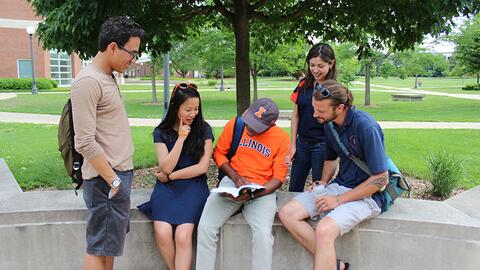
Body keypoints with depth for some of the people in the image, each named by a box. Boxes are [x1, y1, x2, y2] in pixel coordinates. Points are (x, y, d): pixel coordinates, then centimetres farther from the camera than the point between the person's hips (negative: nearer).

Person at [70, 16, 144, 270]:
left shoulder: (108, 77, 13)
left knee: (109, 243, 16)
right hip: (107, 178, -9)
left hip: (119, 172, 9)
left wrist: (121, 176, 16)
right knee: (99, 247, 0)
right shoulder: (88, 82, -17)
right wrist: (113, 181, -19)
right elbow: (85, 143, -21)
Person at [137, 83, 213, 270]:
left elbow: (202, 167, -4)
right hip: (167, 188, 1)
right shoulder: (161, 132, 3)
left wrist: (170, 176, -5)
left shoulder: (203, 130, 0)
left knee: (183, 236, -24)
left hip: (193, 186, -1)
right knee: (162, 233, -23)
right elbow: (166, 168, -5)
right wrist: (181, 138, -13)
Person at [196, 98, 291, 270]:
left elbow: (278, 177, -3)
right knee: (205, 227, -20)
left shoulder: (282, 138, -3)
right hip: (231, 183, 2)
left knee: (263, 235, -28)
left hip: (262, 189, -1)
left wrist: (252, 194, -18)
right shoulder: (235, 124, 0)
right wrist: (235, 177, -7)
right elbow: (219, 152, 9)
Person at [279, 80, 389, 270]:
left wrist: (339, 200, -17)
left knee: (324, 230, -33)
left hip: (366, 194, -8)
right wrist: (323, 183, 3)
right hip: (339, 185, 8)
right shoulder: (329, 125, 3)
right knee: (287, 213, -9)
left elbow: (381, 179, -19)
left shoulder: (366, 127, -21)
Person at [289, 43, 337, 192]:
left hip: (323, 145, -5)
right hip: (302, 143, 5)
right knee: (294, 189, 14)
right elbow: (295, 116, 7)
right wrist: (293, 145, 6)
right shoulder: (303, 84, 3)